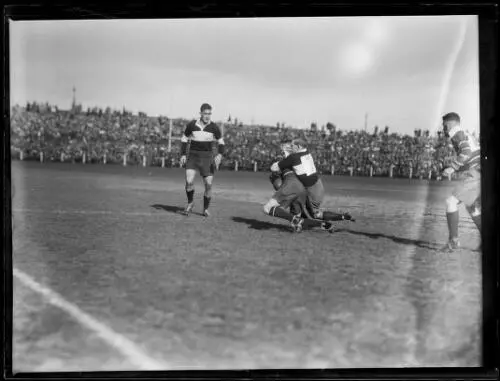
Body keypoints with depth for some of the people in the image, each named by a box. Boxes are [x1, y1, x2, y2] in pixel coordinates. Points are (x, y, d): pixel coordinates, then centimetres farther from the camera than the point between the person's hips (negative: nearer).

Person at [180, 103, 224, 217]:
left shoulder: (214, 127, -4)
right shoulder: (192, 125, -3)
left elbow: (221, 142, 4)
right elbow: (184, 139, 10)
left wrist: (220, 155, -14)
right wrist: (183, 154, 1)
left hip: (207, 157, 0)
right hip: (193, 156, 0)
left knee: (208, 184, -5)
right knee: (189, 181, -19)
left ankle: (206, 209, 16)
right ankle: (190, 203, 8)